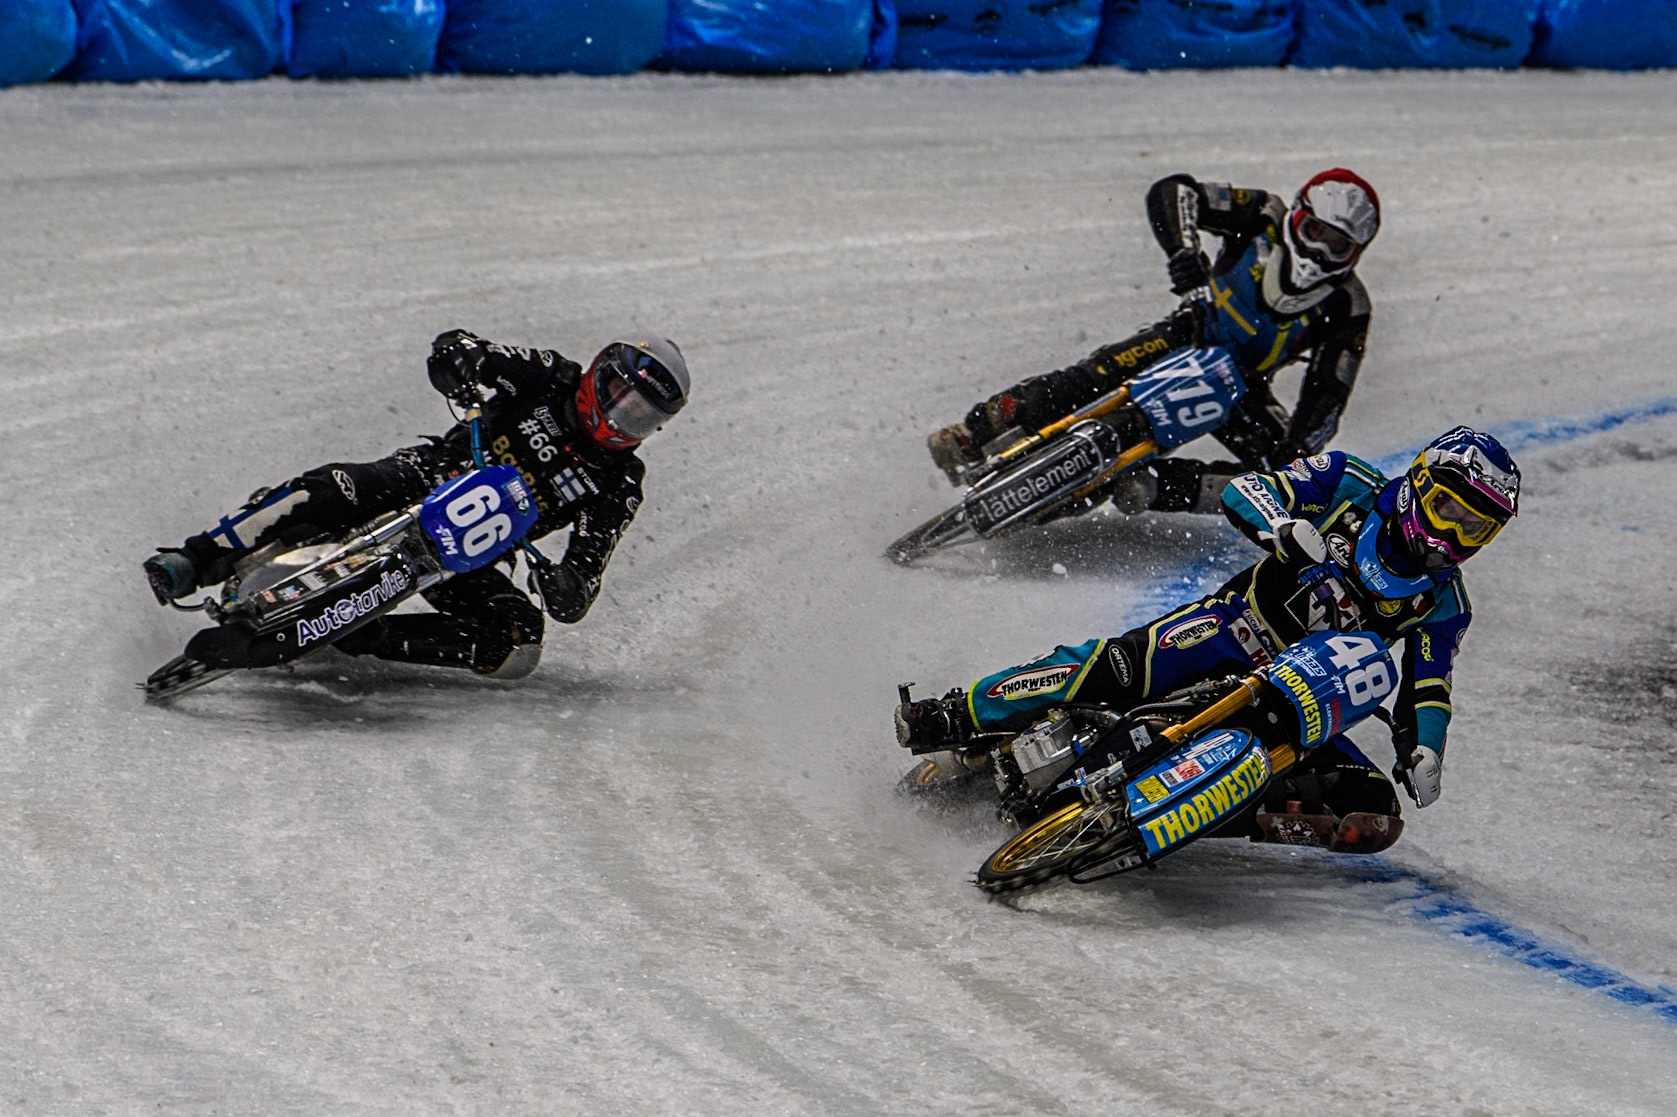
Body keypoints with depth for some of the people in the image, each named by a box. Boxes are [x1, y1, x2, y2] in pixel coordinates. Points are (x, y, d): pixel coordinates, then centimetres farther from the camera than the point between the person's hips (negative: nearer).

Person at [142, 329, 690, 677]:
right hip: (423, 481, -2)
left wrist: (565, 589, -31)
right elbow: (449, 347, -4)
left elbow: (577, 600, -6)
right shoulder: (549, 378, -2)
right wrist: (465, 360, -28)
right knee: (331, 489, -32)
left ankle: (360, 636, -24)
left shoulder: (617, 489, -1)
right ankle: (197, 561, -22)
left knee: (520, 644, -25)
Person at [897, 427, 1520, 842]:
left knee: (1371, 808, -19)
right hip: (1234, 631, -3)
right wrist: (1285, 529, -28)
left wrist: (1423, 754, -17)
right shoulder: (1348, 487, -1)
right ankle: (953, 719, -22)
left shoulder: (1443, 606, 5)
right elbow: (1243, 492, -6)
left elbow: (1426, 693, 5)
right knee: (1120, 669, -29)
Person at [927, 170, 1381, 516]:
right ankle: (971, 435, -34)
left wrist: (1294, 456, -30)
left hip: (1243, 385, 2)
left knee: (1281, 474, -24)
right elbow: (1170, 193, -22)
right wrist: (1185, 249, -41)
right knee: (1099, 375, -30)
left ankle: (1152, 486, -31)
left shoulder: (1347, 308, -14)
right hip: (1191, 339, -2)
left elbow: (1326, 398, -14)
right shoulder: (1266, 219, -16)